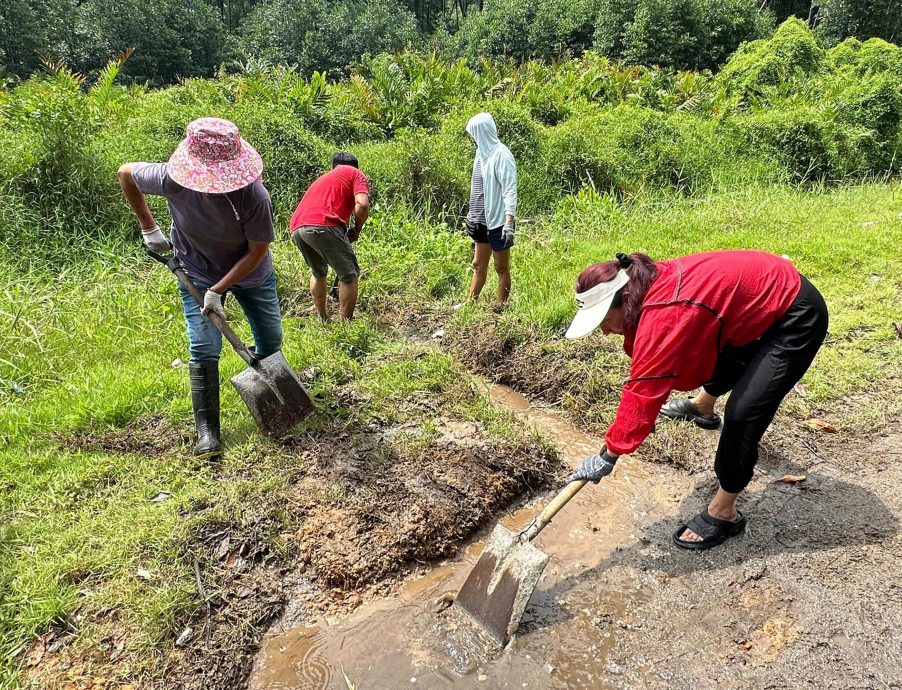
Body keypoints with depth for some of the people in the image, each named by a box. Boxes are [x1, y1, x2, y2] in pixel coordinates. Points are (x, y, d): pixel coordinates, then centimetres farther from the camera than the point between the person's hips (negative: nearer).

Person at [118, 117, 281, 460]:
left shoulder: (254, 194, -33)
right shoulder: (172, 179, -28)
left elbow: (258, 251, -23)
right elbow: (125, 173, -6)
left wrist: (218, 290, -24)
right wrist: (148, 228, -6)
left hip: (251, 273, 0)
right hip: (197, 274, 0)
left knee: (271, 340, 9)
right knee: (204, 351, -9)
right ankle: (207, 431, 1)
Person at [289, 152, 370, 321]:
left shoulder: (323, 177, 38)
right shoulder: (356, 174, 17)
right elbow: (362, 204, -3)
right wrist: (356, 229, 12)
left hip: (296, 228, 7)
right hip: (322, 225, -7)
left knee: (318, 272, 29)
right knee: (350, 275, 6)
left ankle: (323, 320, 34)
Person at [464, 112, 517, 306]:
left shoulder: (501, 155, -14)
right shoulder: (482, 152, 10)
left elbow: (510, 189, -19)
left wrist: (509, 221, -27)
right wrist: (471, 214, 19)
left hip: (498, 221, -8)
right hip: (482, 220, 8)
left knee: (501, 268, 3)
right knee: (478, 265, 14)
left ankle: (501, 308, 12)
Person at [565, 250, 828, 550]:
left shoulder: (663, 316, -37)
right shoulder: (649, 285, -9)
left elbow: (643, 391, -34)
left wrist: (608, 455, -27)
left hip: (796, 317, -9)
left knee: (743, 412, -14)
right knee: (720, 365, 31)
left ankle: (723, 514, 2)